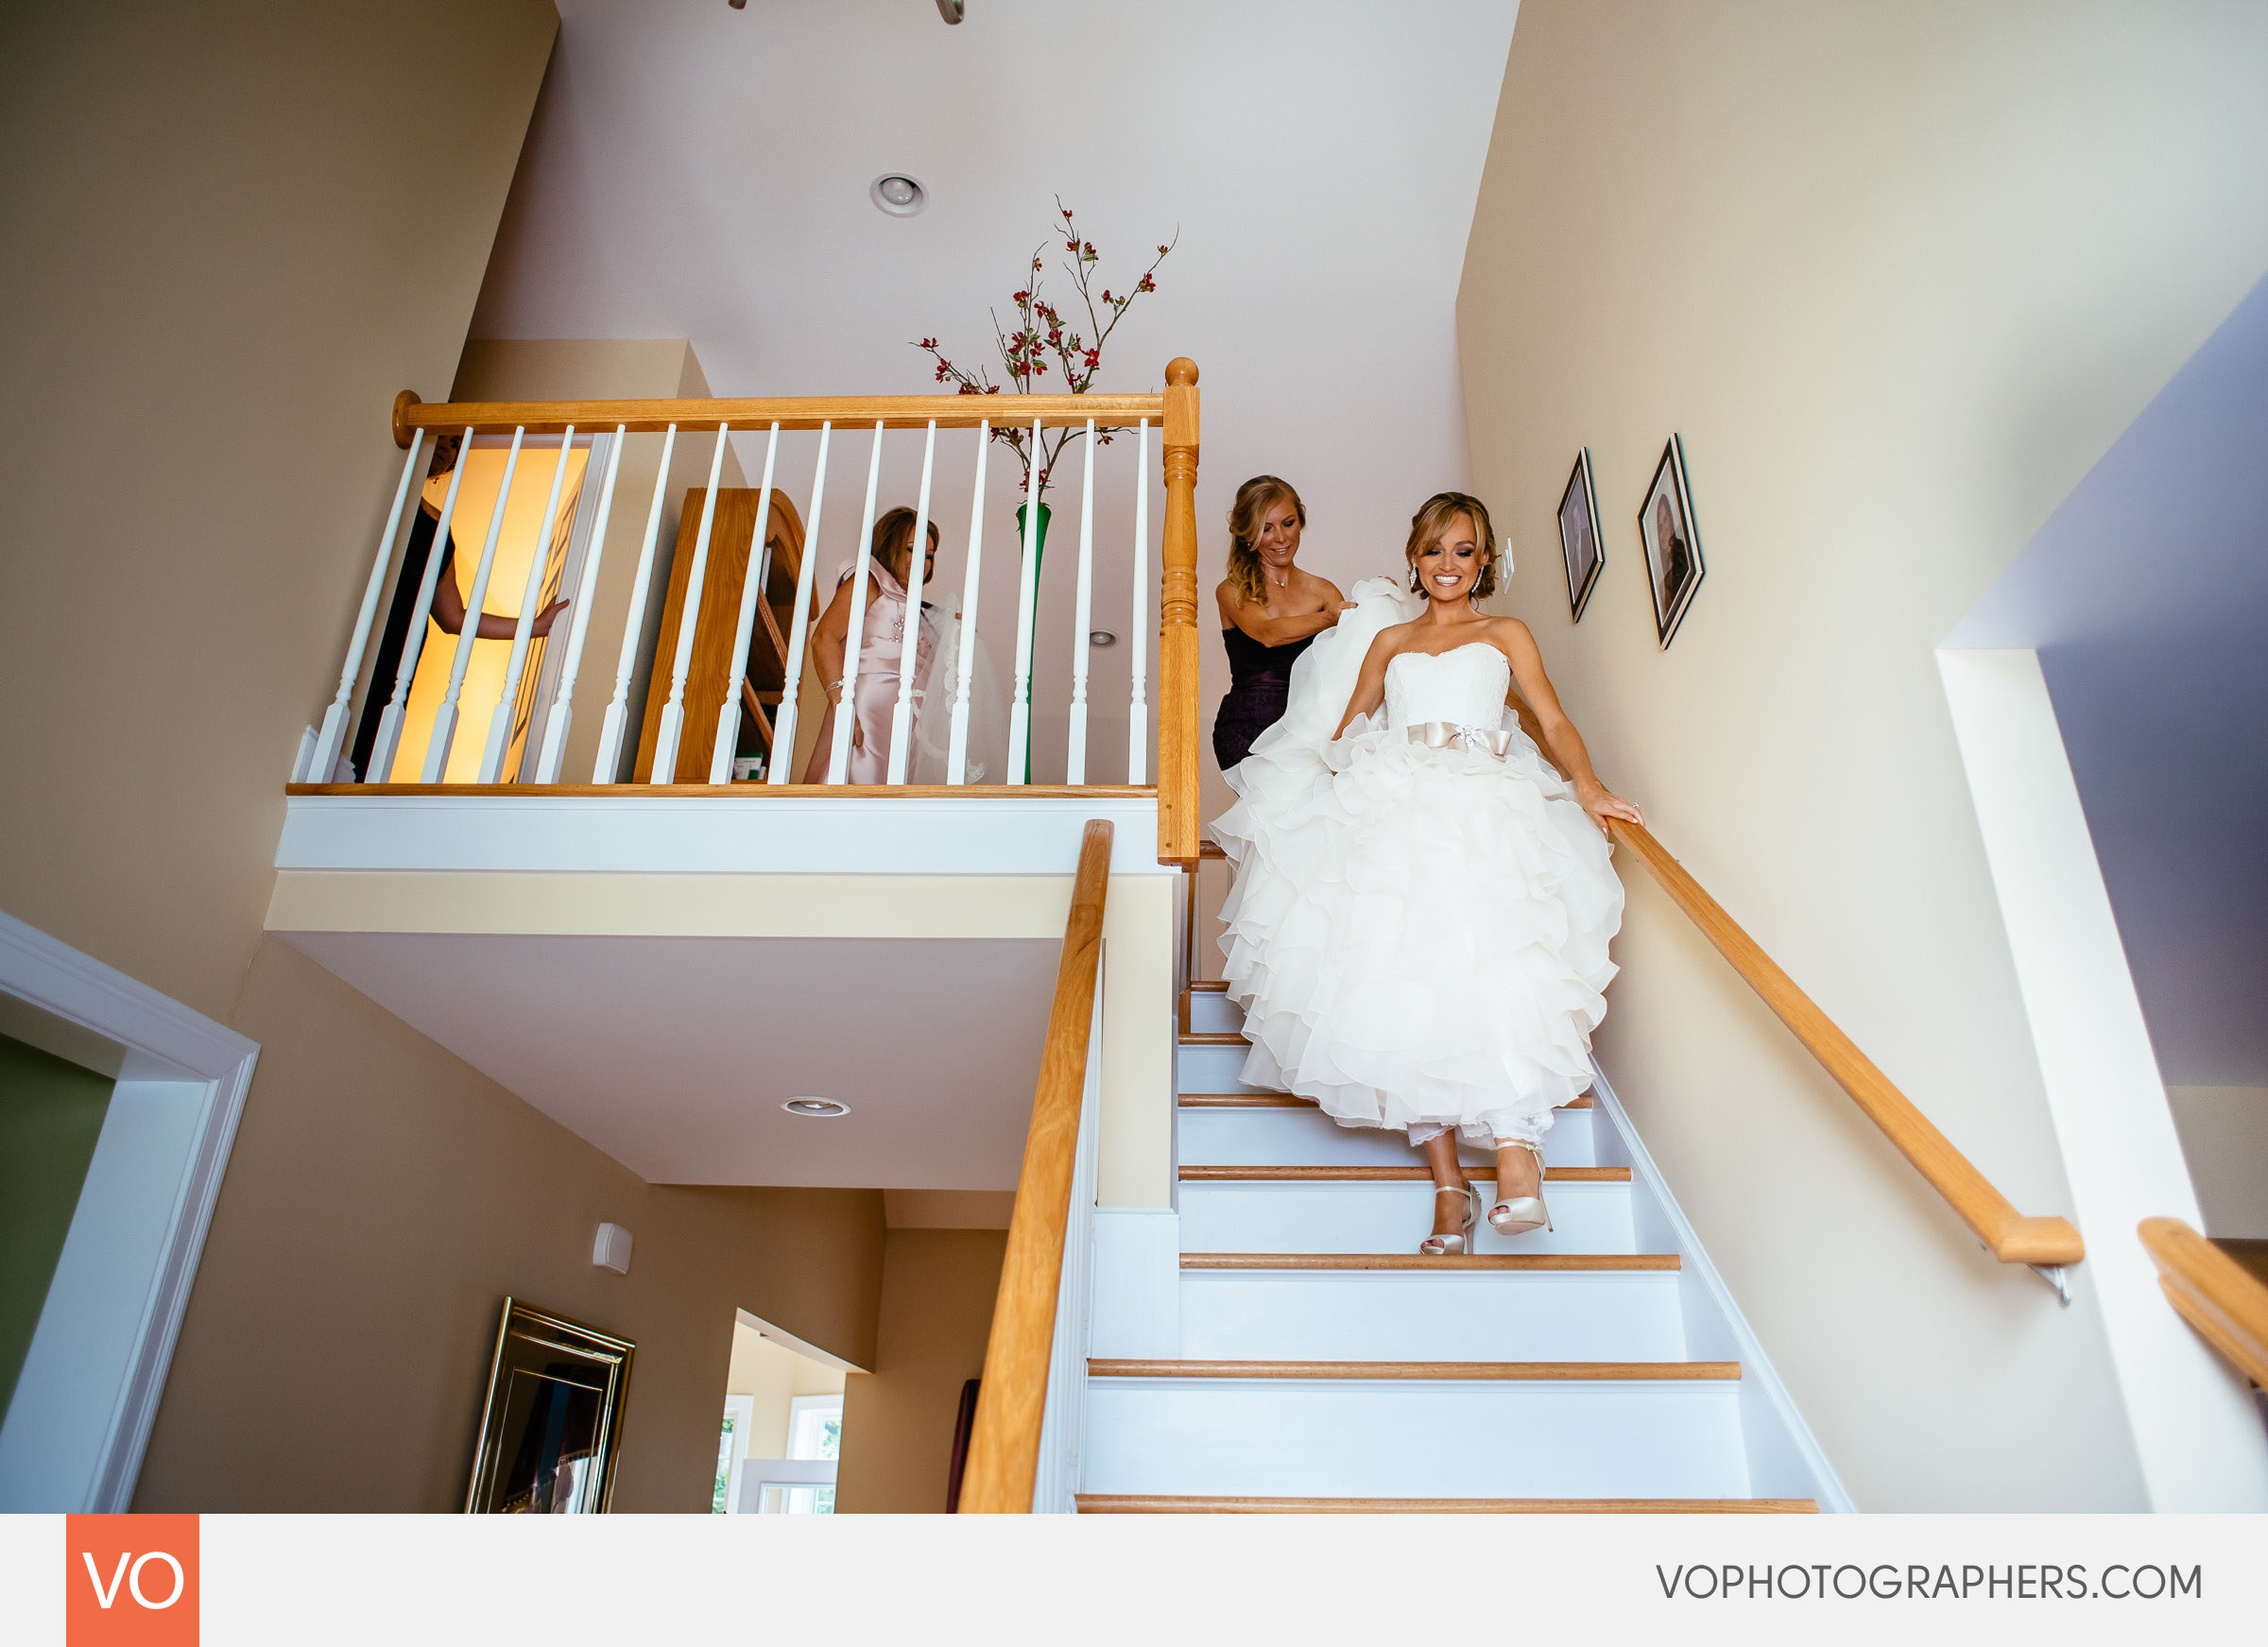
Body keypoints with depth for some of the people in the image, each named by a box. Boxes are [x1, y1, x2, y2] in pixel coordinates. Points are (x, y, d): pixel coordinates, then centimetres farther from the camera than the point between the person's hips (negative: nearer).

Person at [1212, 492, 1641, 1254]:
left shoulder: (1507, 634, 22)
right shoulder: (1387, 638, 28)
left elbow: (1554, 720, 10)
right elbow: (1343, 728, 26)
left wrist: (1587, 786, -8)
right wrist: (1304, 791, 12)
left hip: (1483, 812, -1)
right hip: (1391, 806, 1)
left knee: (1491, 968, -24)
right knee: (1401, 970, -15)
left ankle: (1517, 1159, -27)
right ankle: (1446, 1179, -13)